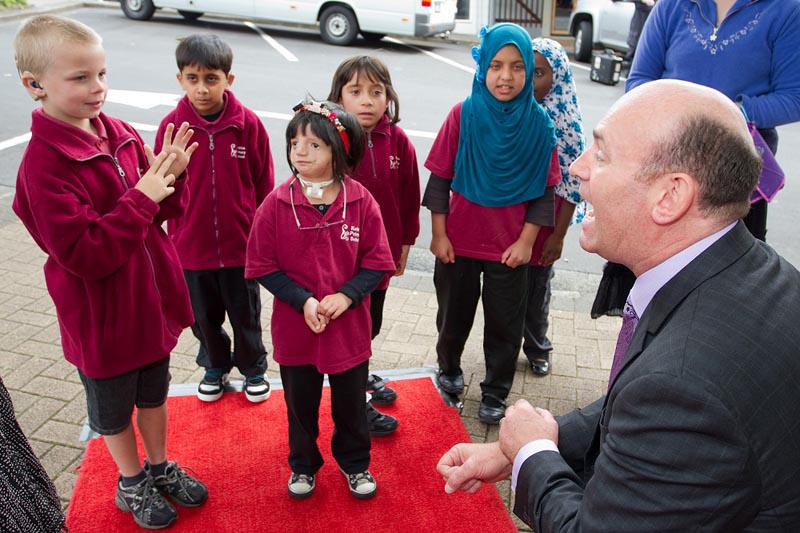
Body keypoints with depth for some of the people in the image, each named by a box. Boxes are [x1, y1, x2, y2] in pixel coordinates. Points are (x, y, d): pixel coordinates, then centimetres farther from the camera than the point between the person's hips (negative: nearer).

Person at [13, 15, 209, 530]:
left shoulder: (121, 134, -4)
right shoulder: (44, 165, -24)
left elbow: (160, 211, 4)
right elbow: (85, 256, -27)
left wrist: (170, 177, -17)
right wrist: (140, 198, -30)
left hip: (151, 298, 6)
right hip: (103, 316, -6)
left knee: (154, 393, 24)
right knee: (114, 408, 19)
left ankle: (161, 467, 48)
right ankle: (132, 483, 43)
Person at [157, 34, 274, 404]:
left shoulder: (248, 124, -12)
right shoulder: (171, 126, -9)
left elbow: (264, 185, -3)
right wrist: (173, 238, 4)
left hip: (242, 244, -1)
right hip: (192, 247, 2)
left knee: (246, 314, 15)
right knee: (203, 316, 19)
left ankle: (253, 368, 39)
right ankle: (215, 366, 44)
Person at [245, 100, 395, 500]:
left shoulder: (361, 201, -11)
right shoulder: (276, 204, -12)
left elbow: (377, 263, -6)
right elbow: (263, 266, -9)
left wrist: (346, 296, -20)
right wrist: (304, 301, -19)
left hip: (349, 328, 0)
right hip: (295, 327, 0)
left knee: (351, 404, 19)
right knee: (300, 404, 20)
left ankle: (355, 463, 44)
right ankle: (303, 465, 45)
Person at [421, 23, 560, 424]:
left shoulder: (538, 123, -9)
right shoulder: (463, 114, -10)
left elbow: (543, 190, -4)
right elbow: (440, 179, -5)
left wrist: (526, 241, -7)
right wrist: (438, 234, -5)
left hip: (510, 247, 0)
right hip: (458, 241, 0)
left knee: (504, 324, 12)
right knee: (454, 314, 19)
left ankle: (495, 392, 33)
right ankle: (449, 368, 46)